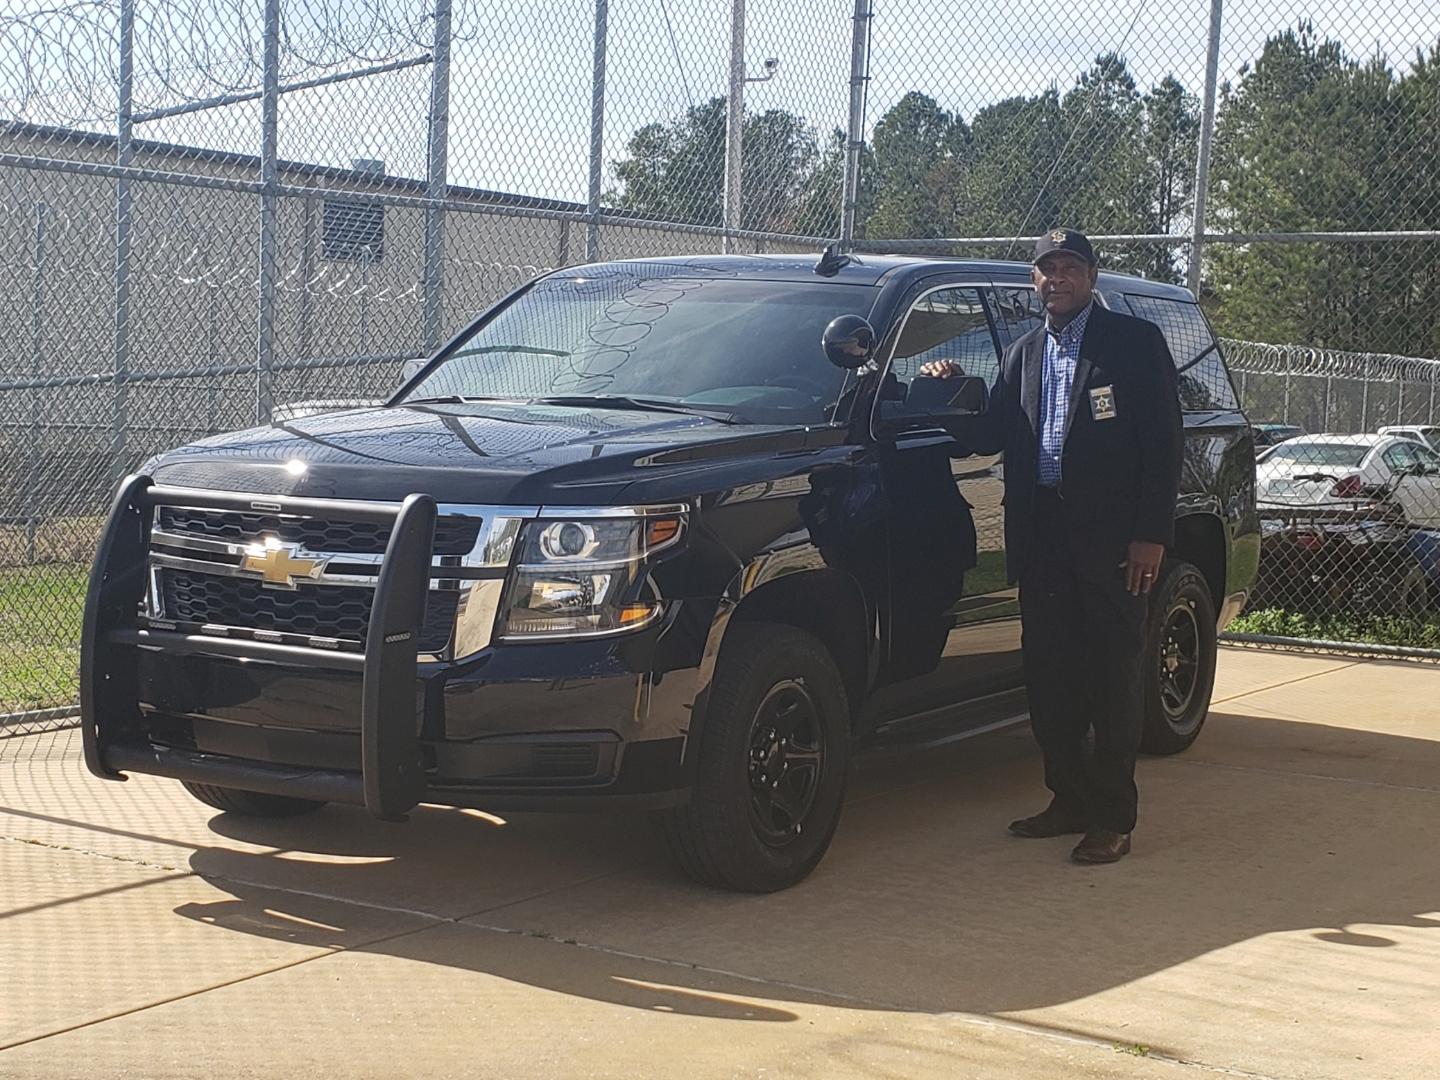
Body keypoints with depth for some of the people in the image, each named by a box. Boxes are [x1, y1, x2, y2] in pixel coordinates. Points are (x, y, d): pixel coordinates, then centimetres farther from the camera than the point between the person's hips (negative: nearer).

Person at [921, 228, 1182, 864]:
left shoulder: (1135, 342, 0)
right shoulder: (1024, 354, 18)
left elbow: (1163, 442, -6)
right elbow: (990, 439, 12)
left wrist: (1151, 534, -13)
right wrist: (954, 392, -5)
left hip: (1112, 539, -6)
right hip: (1043, 537, 6)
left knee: (1114, 675, 1)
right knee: (1049, 674, 9)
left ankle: (1113, 818, 7)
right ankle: (1070, 799, 22)